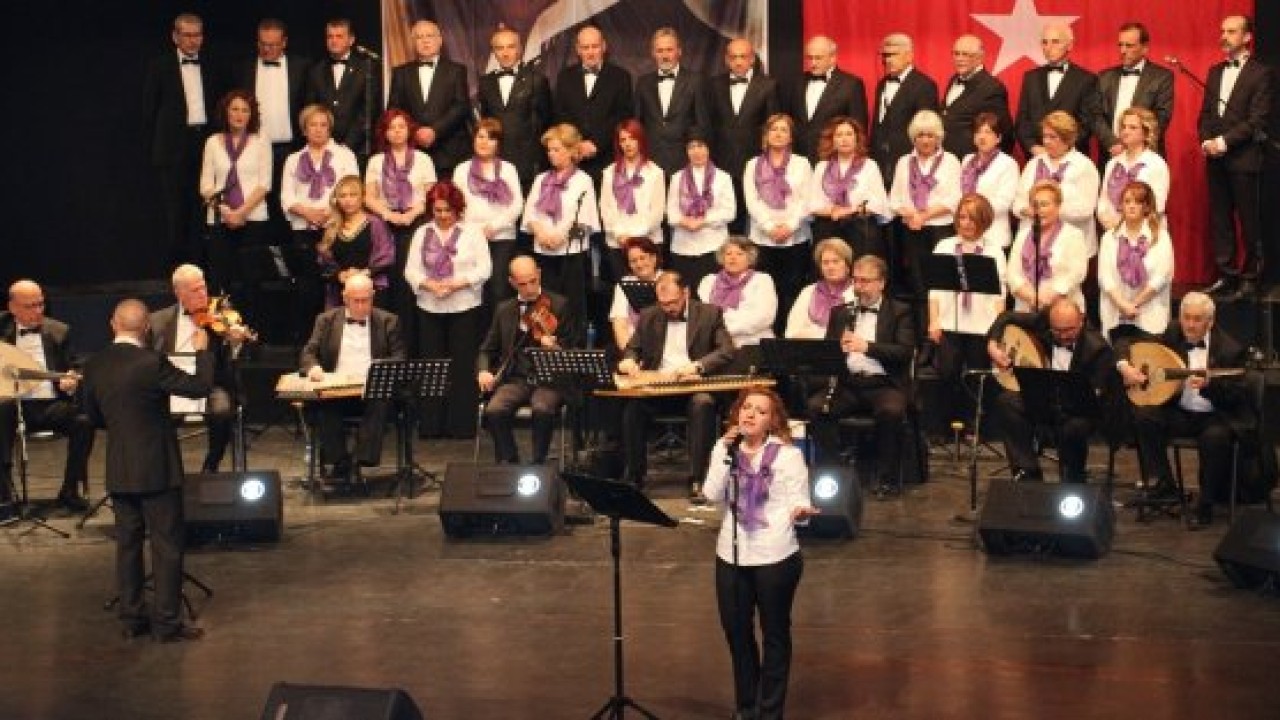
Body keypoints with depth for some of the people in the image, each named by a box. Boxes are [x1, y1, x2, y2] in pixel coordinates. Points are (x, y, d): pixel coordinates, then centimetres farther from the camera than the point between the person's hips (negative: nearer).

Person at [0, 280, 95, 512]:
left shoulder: (59, 331, 14)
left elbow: (74, 369, 15)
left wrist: (71, 381, -6)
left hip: (51, 403, 1)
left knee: (84, 421, -27)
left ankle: (70, 490, -12)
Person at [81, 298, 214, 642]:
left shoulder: (94, 365, 0)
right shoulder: (151, 362, -19)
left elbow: (94, 415, 11)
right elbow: (200, 386, -12)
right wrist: (202, 350, 3)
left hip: (118, 471, 6)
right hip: (156, 469, -6)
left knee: (127, 542, 14)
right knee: (167, 543, 1)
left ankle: (131, 617, 19)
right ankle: (167, 622, 3)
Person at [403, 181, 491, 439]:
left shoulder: (473, 232, 3)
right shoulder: (422, 234, 11)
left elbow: (484, 268, -3)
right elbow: (411, 270, 7)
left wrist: (458, 283, -16)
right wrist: (429, 284, -12)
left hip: (464, 308, -3)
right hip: (429, 308, 3)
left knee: (462, 366, -2)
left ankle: (462, 425, 3)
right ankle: (431, 425, 9)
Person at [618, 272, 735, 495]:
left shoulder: (710, 313, 6)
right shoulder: (648, 316, 16)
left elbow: (727, 351, -4)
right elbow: (632, 349, 20)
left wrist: (697, 366, -22)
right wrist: (628, 361, -6)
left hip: (694, 387, -2)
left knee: (703, 403, -37)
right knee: (633, 404, -30)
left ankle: (697, 479, -32)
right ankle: (635, 475, -15)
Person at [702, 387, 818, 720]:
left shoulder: (788, 454, -7)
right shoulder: (724, 449, 5)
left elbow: (800, 502, -10)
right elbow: (713, 495, -7)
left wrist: (800, 512, -33)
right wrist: (726, 452, -14)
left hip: (775, 558, -4)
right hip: (731, 557, 4)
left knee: (774, 634, 8)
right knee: (736, 631, 14)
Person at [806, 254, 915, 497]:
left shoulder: (900, 312, 7)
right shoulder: (840, 312, 18)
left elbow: (906, 351, -8)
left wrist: (867, 346, -21)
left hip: (884, 384, -3)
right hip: (848, 383, 3)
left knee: (890, 410, -35)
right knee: (816, 405, -25)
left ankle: (886, 478, -18)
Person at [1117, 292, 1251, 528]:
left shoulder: (1229, 349, -11)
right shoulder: (1172, 335, 1)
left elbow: (1237, 396, -16)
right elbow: (1128, 343, 9)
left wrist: (1208, 385, -35)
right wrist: (1125, 366, -13)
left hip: (1216, 416, -4)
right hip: (1180, 413, 4)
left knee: (1215, 437, -36)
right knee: (1144, 416, -22)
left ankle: (1205, 505, -17)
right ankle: (1162, 483, -8)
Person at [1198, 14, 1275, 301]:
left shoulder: (1261, 73, -5)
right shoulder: (1215, 72, 15)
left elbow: (1257, 120, -12)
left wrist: (1224, 142, -16)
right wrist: (1206, 141, -2)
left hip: (1244, 159, -6)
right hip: (1215, 159, 6)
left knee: (1249, 222, -1)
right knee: (1219, 220, 7)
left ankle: (1249, 278, 6)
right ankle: (1226, 275, 13)